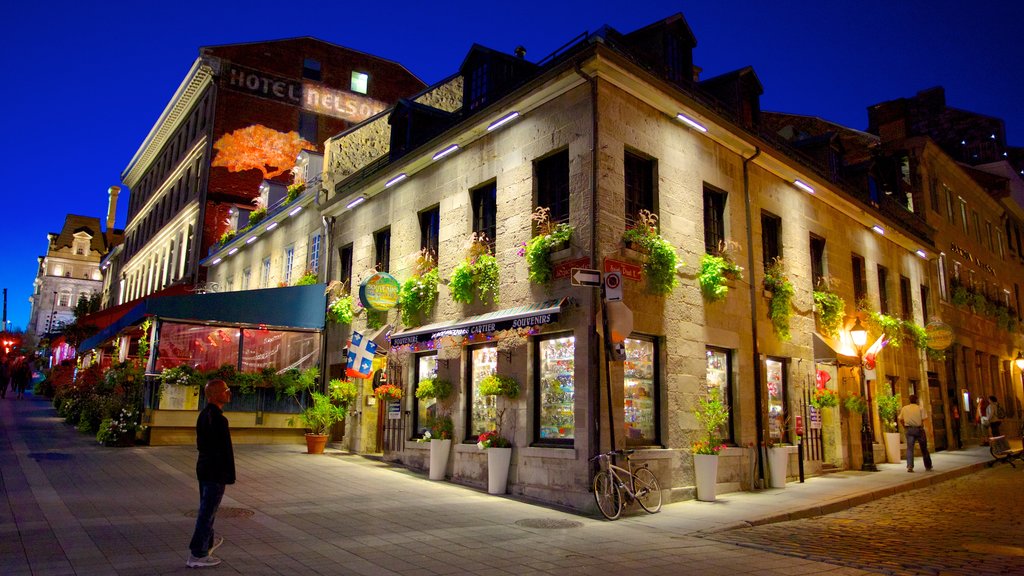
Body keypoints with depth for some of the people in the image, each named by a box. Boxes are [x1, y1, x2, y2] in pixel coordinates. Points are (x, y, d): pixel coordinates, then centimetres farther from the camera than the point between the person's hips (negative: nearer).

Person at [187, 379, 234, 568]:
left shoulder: (203, 415, 6)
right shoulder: (218, 419, -24)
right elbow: (225, 450, -23)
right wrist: (230, 475, -15)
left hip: (203, 468, 9)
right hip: (216, 472, -9)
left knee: (206, 509, 24)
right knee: (207, 512, 1)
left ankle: (208, 540, 42)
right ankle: (197, 555, 10)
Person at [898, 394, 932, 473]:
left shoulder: (904, 408, 5)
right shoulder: (920, 408, -2)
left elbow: (901, 420, 5)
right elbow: (924, 419, -13)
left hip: (909, 429, 1)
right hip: (919, 429, -1)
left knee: (909, 448, -2)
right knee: (924, 448, 14)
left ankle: (909, 466, -15)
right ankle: (928, 466, 26)